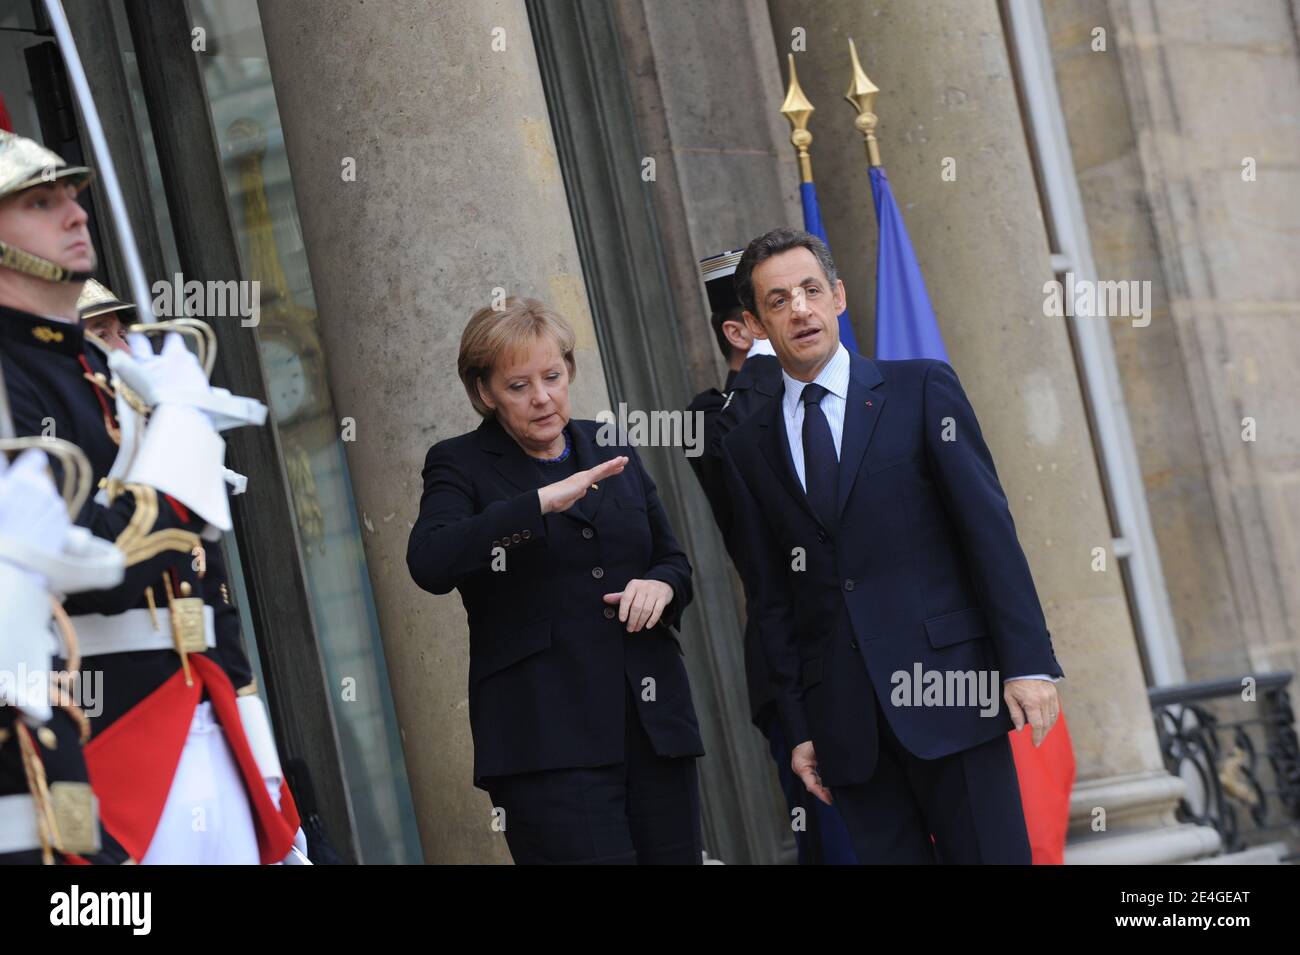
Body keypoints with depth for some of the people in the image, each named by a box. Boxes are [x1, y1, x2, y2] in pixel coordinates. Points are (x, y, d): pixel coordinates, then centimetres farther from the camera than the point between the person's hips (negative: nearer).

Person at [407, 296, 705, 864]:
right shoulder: (461, 465, 1)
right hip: (548, 737, -5)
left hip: (655, 720, 5)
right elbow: (429, 563, -18)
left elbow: (673, 560, 23)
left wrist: (660, 584, -1)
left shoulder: (611, 450, 15)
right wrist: (543, 502, -25)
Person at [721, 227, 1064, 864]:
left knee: (991, 852, -4)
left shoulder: (922, 389, 3)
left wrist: (1028, 662, -9)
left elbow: (988, 525, -2)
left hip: (944, 683, -2)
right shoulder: (747, 447, 10)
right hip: (843, 715, 2)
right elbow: (770, 600, 11)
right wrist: (798, 729, 8)